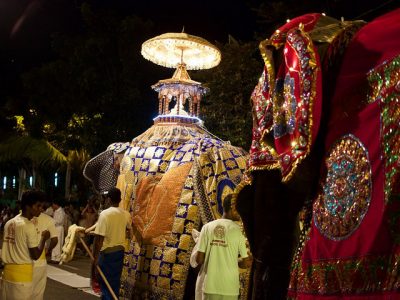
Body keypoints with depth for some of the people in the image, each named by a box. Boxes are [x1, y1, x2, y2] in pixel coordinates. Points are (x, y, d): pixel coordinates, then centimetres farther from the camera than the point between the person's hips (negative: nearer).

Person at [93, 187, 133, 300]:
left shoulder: (105, 214, -17)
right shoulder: (126, 214, 0)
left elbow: (99, 237, -18)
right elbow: (129, 228, 23)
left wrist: (95, 255, -11)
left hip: (107, 252, -5)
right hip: (120, 250, 5)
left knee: (105, 281, 4)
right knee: (115, 280, 15)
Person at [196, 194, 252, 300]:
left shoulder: (207, 227, -1)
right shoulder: (238, 231, -6)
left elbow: (199, 260, -2)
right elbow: (247, 263, -3)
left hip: (210, 286, 2)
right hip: (229, 288, -2)